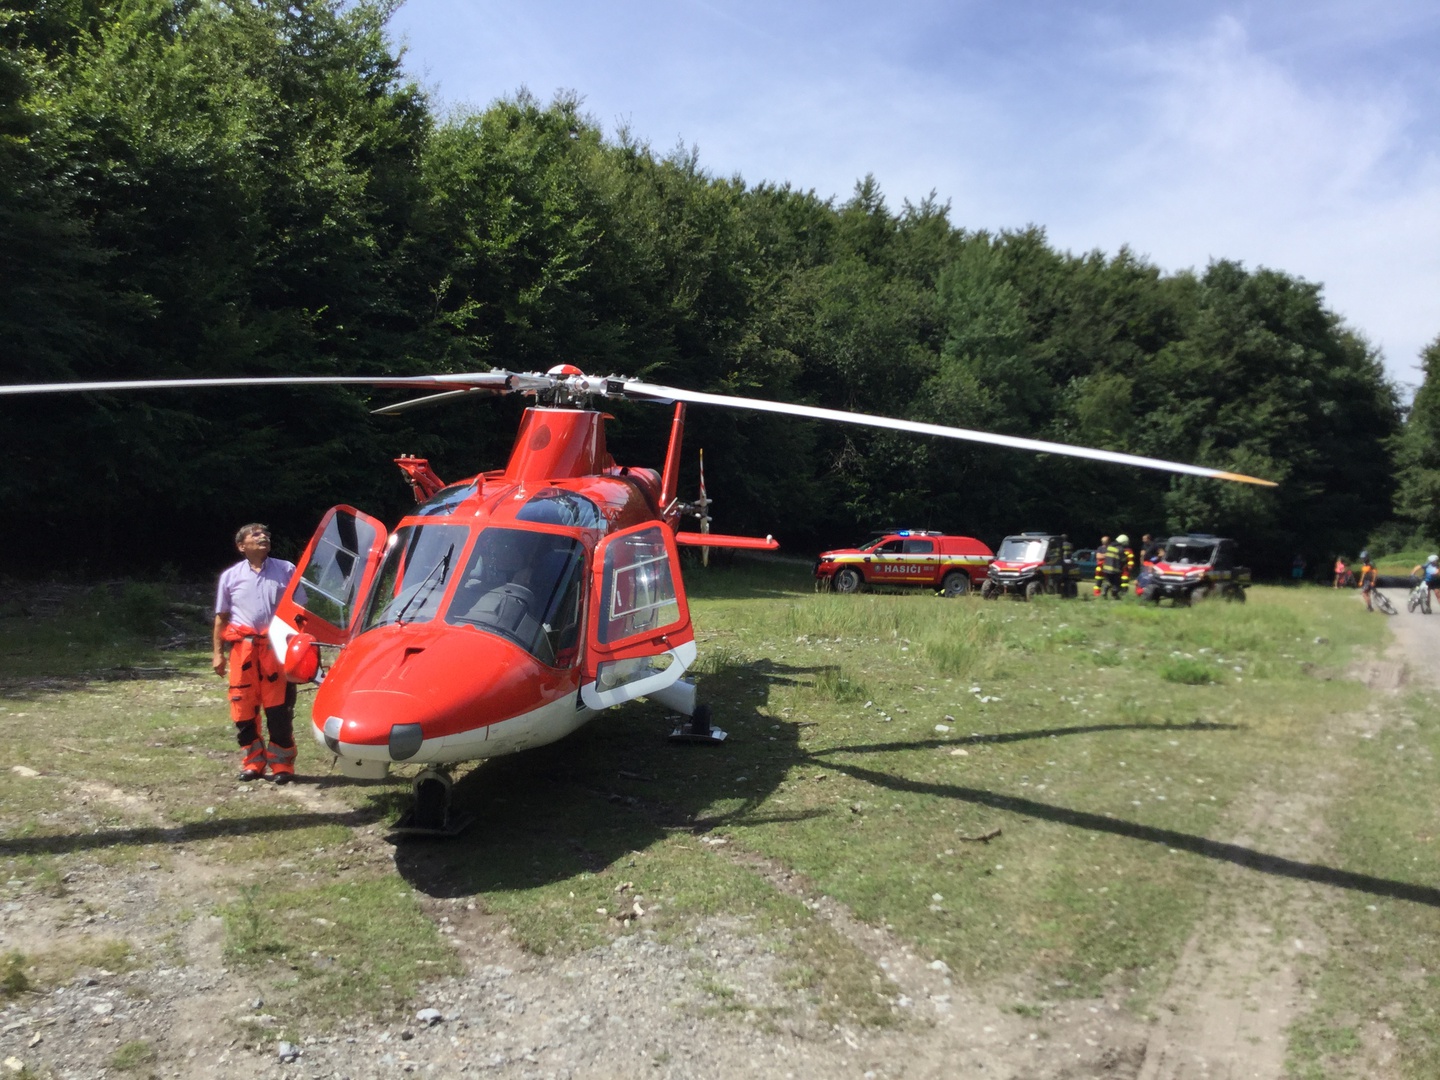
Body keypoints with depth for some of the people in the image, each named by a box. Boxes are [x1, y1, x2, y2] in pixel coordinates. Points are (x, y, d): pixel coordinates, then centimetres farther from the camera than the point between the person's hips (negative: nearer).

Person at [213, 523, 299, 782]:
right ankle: (252, 762, 18)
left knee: (279, 708, -2)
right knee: (244, 708, 5)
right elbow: (221, 617, 13)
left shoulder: (286, 570, 8)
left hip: (277, 647, -1)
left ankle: (281, 764, 7)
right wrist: (218, 653, 7)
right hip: (243, 648, 2)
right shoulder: (230, 576, 10)